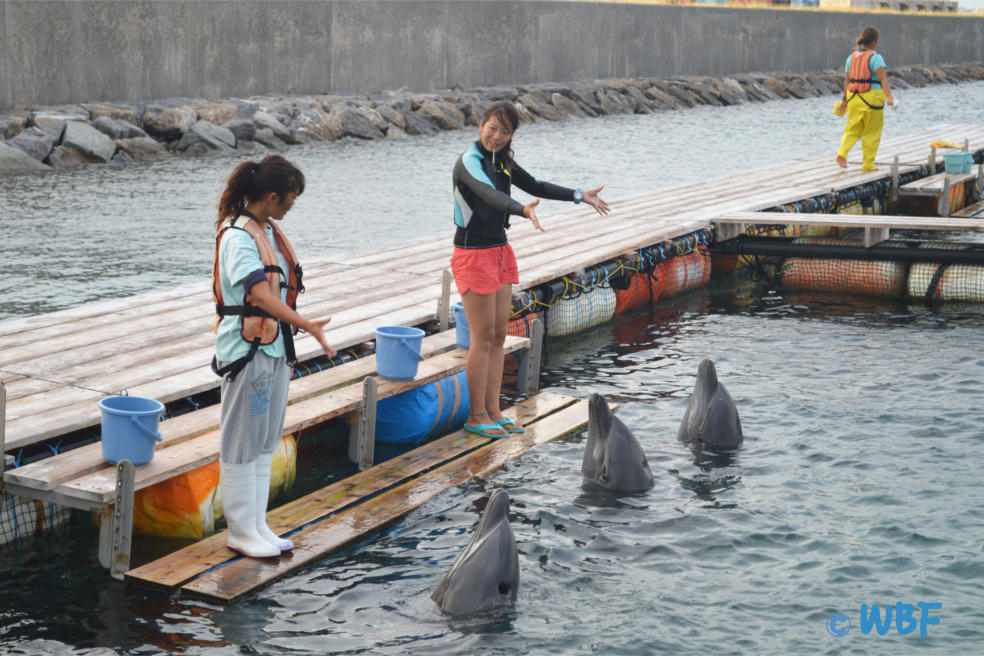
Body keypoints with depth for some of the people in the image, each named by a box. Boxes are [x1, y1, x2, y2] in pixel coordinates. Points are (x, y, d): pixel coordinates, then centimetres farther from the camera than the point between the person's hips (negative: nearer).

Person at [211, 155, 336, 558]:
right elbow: (260, 294, -29)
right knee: (242, 442, 1)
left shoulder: (269, 230, 11)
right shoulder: (237, 236, -17)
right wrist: (307, 326, -35)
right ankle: (240, 530, 10)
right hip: (247, 349, -9)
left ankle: (257, 525, 21)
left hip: (275, 346, 9)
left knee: (266, 441, 13)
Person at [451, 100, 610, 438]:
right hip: (473, 255, -8)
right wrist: (523, 210, -53)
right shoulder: (469, 162, -17)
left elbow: (535, 187, 19)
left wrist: (579, 195, 18)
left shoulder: (502, 160, 9)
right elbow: (490, 195, -36)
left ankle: (493, 411, 16)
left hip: (500, 252, 8)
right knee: (482, 338, -4)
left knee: (498, 336, 9)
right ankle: (477, 416, 6)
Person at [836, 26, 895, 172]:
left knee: (853, 129, 14)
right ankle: (867, 164, 12)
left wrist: (845, 100, 19)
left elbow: (847, 80, 11)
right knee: (872, 133, 8)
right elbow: (883, 79, -23)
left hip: (854, 98, 5)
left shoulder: (851, 57, 5)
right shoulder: (875, 58, -12)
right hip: (871, 98, -5)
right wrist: (889, 96, -31)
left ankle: (842, 153, -10)